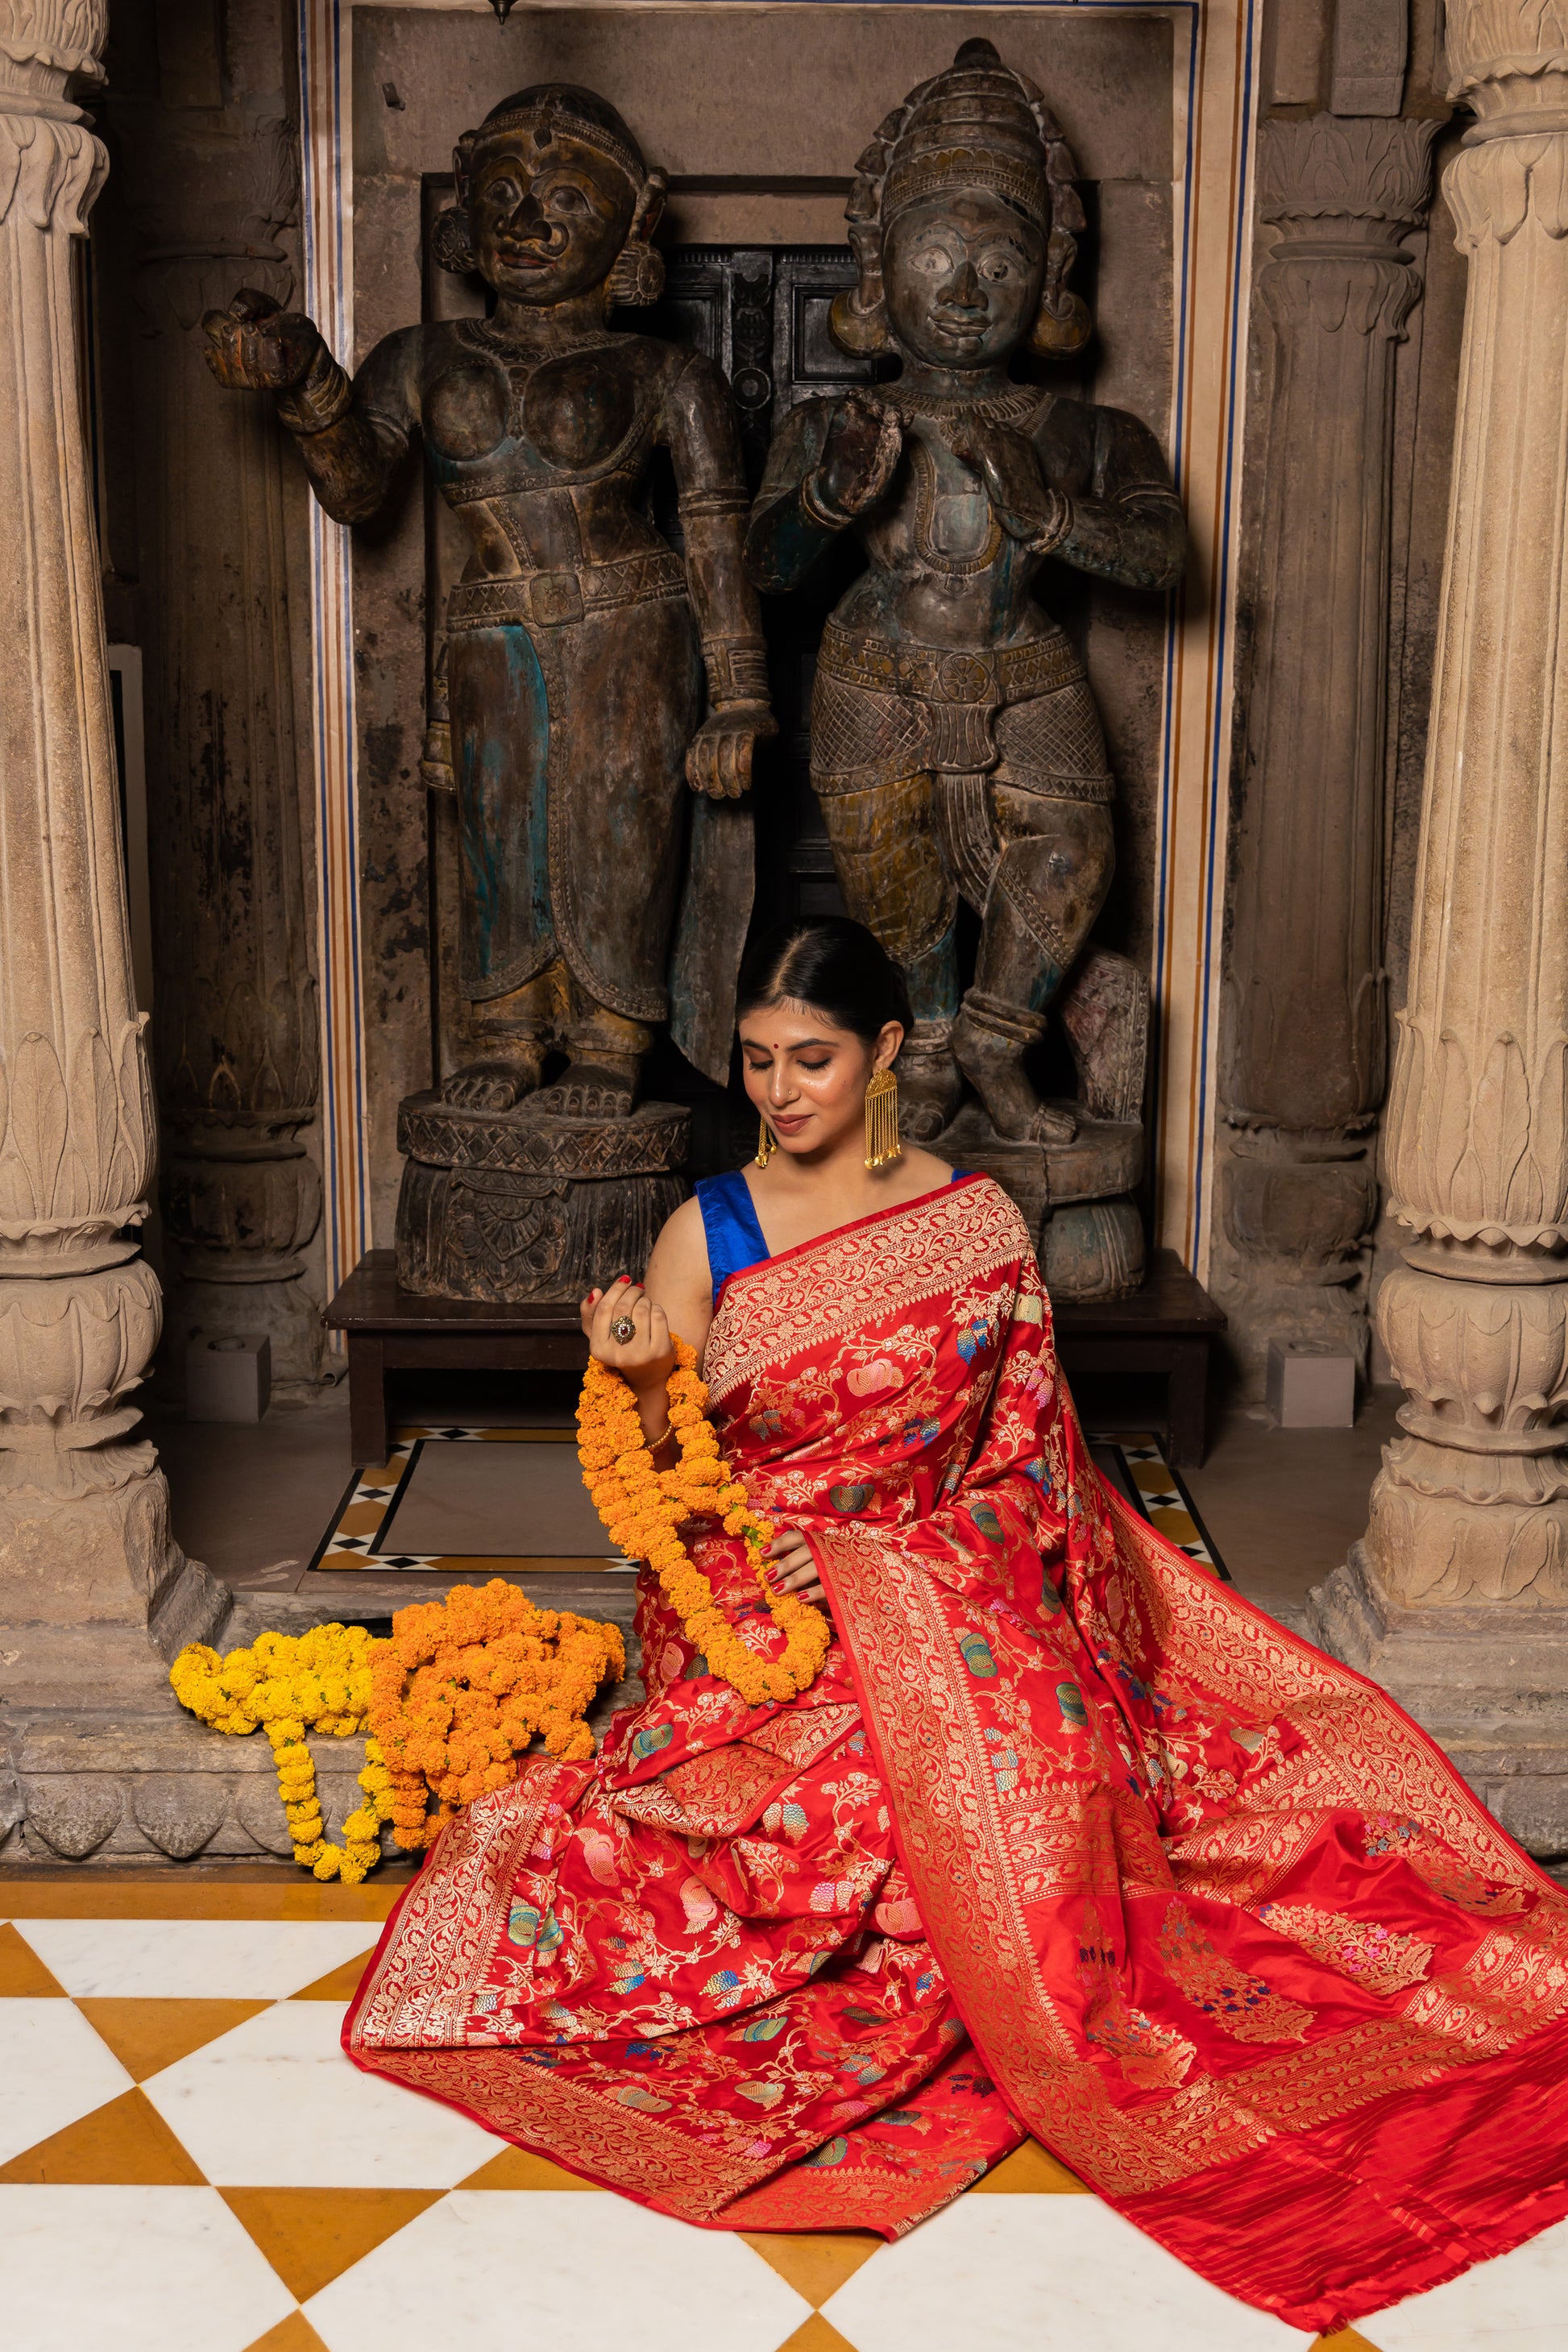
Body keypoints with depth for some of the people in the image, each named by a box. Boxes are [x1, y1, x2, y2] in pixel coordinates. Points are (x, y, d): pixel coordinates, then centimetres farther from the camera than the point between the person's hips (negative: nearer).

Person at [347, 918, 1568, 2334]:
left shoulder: (979, 1221, 2)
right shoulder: (707, 1233, -1)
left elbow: (1028, 1458, 3)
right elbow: (651, 1488, 0)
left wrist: (884, 1552, -12)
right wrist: (638, 1383, -22)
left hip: (948, 1585, 1)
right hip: (756, 1616, -1)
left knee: (1007, 1741, -29)